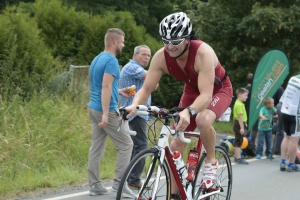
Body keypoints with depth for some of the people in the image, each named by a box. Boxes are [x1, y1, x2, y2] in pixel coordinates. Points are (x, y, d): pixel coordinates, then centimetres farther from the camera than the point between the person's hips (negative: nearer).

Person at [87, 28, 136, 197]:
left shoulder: (98, 59, 15)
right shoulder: (111, 60, -14)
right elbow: (106, 87, -23)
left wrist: (119, 91, 26)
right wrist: (105, 114, -26)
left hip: (94, 108, 9)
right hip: (106, 110, -9)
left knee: (97, 147, 9)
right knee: (126, 144, -2)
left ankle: (95, 185, 10)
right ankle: (119, 182, -4)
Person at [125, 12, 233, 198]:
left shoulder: (203, 53, -37)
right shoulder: (161, 57, -23)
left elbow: (206, 95, -43)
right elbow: (146, 88, -19)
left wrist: (188, 111, -62)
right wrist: (134, 105, -41)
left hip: (218, 90, -5)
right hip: (192, 91, 5)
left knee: (203, 120, -37)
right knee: (176, 144, -3)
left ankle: (211, 162, -10)